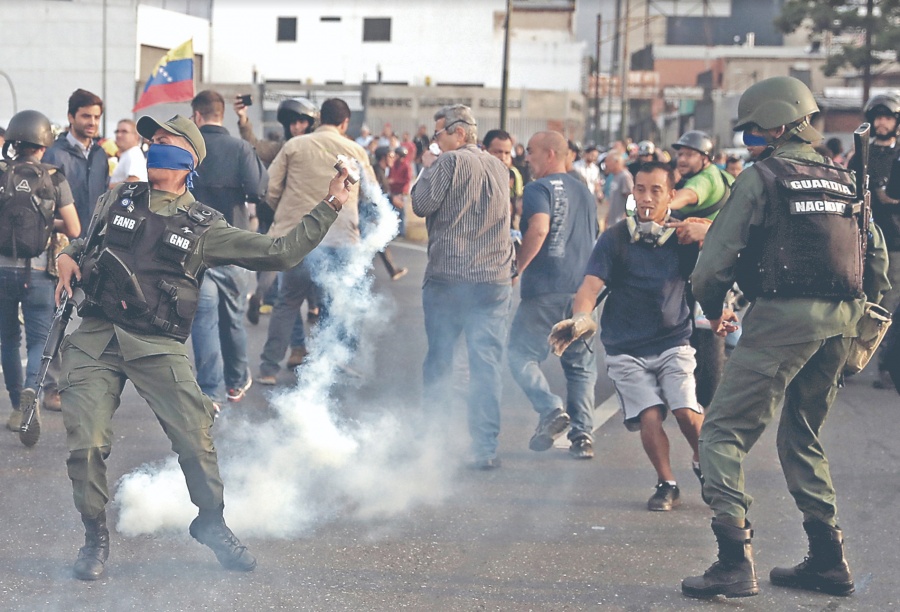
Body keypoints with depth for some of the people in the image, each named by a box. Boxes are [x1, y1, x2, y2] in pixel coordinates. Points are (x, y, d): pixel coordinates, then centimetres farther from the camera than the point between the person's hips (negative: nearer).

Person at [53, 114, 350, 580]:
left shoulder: (203, 227, 7)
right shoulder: (116, 201, 14)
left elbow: (280, 252, 7)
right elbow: (86, 245, 32)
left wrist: (329, 207, 7)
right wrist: (68, 258, 8)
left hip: (157, 345, -1)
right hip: (95, 336, 1)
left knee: (195, 436, -10)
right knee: (86, 443, -9)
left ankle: (211, 524, 14)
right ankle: (95, 538, 10)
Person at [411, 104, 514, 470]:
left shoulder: (451, 162, -8)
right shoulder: (499, 167, 12)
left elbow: (423, 204, -9)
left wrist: (428, 169, 5)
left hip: (448, 278, -4)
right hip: (494, 280, 4)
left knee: (439, 360, 8)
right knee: (486, 364, 2)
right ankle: (485, 448, -1)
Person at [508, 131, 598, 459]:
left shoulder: (539, 188, -7)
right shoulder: (584, 191, 18)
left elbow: (539, 229, -23)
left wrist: (517, 268, -15)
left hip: (546, 288, -7)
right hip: (582, 288, 7)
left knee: (521, 353, 2)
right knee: (580, 362, 10)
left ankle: (551, 410, -17)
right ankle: (583, 435, 4)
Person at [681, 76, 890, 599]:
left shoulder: (762, 177, -3)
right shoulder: (845, 181, 16)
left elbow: (716, 260, -6)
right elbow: (878, 259, 19)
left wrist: (715, 310, 11)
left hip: (783, 316, -7)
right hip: (841, 320, 7)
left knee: (724, 432, -3)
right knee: (803, 436, 21)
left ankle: (736, 561, -15)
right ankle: (829, 560, 20)